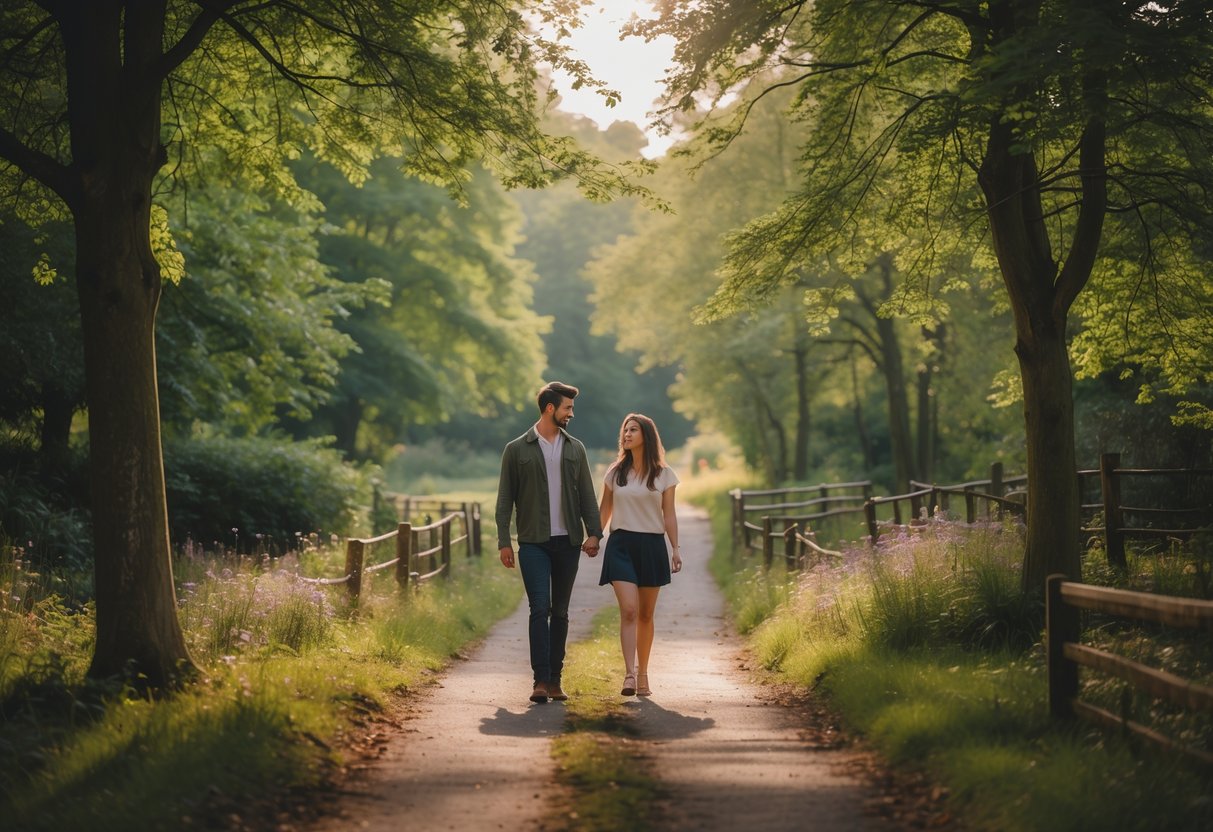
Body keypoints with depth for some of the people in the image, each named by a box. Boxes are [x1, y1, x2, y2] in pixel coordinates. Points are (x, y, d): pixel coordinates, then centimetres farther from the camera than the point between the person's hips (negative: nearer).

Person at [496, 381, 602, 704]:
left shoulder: (575, 449, 12)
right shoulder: (517, 450, 2)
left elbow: (587, 495, 11)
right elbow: (505, 499, 2)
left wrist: (593, 532, -2)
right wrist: (503, 542, -4)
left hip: (568, 542, 3)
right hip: (534, 543, -3)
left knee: (560, 612, 7)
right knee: (540, 608, -13)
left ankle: (555, 680, 13)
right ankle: (541, 680, -15)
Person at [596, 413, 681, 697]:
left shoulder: (663, 474, 4)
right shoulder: (615, 472, 8)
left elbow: (669, 515, 5)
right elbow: (605, 510, 14)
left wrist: (675, 548, -2)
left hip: (652, 546, 0)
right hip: (621, 545, 0)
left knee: (645, 614, 8)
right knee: (628, 610, -15)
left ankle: (642, 674, 18)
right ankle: (629, 674, -23)